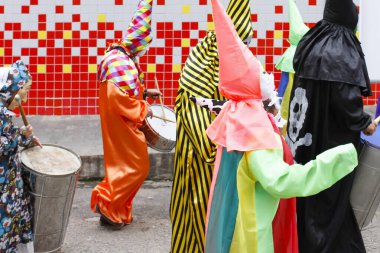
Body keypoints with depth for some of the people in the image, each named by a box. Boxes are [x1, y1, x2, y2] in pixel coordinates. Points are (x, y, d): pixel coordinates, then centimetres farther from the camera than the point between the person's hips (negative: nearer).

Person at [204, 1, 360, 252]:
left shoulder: (234, 113, -1)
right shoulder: (254, 123, -26)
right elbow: (279, 181, -34)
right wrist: (340, 158, -36)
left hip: (233, 221, 9)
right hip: (248, 228, -9)